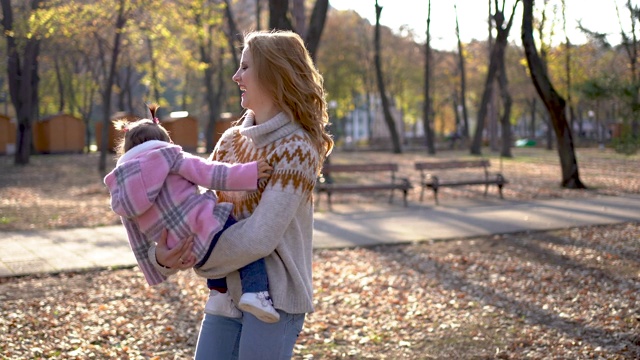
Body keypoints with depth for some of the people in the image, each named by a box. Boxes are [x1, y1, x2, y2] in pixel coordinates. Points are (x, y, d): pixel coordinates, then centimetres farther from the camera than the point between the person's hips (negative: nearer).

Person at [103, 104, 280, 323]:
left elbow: (139, 246, 18)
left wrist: (154, 275, 28)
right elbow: (209, 174, -10)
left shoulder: (122, 200, 16)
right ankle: (255, 291, -11)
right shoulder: (171, 158, 4)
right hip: (206, 228, -6)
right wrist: (249, 173, -12)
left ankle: (219, 293, 17)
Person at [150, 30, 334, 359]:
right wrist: (163, 252, -12)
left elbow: (259, 238, -20)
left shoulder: (296, 149, -14)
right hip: (227, 292, 6)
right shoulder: (231, 140, 7)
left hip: (274, 298, -6)